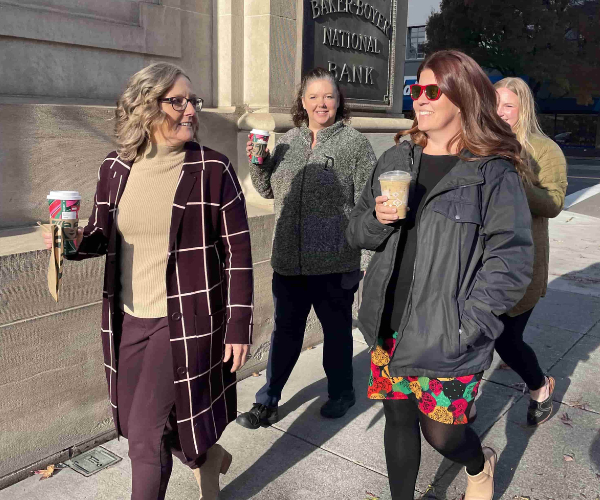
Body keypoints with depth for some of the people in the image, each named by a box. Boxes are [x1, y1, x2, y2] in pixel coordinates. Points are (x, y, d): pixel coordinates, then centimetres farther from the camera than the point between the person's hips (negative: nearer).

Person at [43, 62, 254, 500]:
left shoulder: (213, 170, -10)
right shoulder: (115, 169, 2)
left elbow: (238, 253, -8)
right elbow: (102, 234, 13)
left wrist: (239, 327, -10)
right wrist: (73, 242, -10)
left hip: (184, 322, -5)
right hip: (129, 320, 5)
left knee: (146, 436, 0)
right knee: (136, 423, 19)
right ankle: (207, 456, 48)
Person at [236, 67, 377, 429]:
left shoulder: (354, 143, -5)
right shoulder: (288, 141, 9)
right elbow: (269, 190, 17)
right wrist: (258, 163, -1)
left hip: (335, 263, -4)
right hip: (289, 260, 4)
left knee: (337, 329, 15)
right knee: (285, 331, 14)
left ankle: (341, 393, 37)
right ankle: (268, 402, 27)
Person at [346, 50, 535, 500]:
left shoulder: (494, 172, -11)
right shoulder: (396, 160, 7)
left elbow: (511, 261, -13)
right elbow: (357, 232, 11)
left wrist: (465, 327, -19)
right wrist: (376, 219, -12)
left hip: (447, 340, -4)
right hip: (390, 328, 5)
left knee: (441, 433, 8)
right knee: (399, 421, 16)